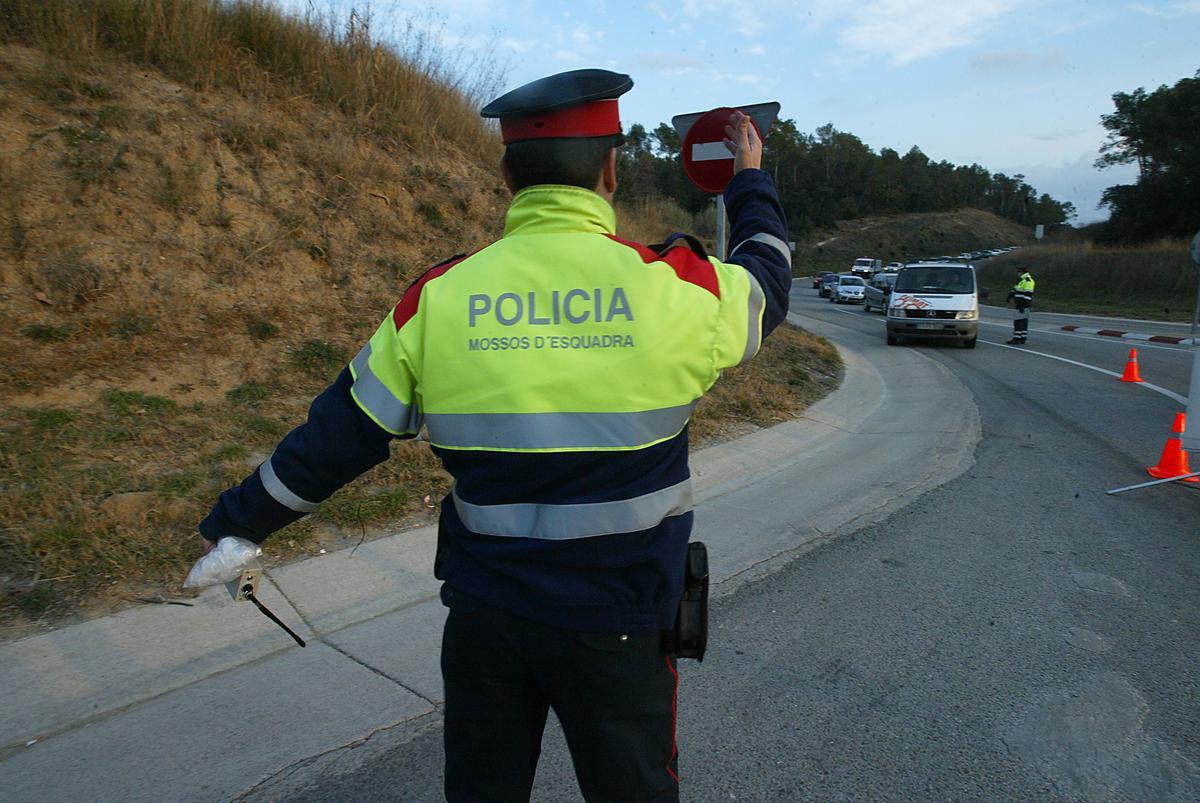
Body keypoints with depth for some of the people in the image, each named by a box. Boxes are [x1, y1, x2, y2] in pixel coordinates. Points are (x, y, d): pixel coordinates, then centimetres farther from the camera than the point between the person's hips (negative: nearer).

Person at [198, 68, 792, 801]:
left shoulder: (440, 298, -7)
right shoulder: (672, 287, -12)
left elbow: (336, 436, 0)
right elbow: (767, 278, 11)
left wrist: (239, 523, 16)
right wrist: (751, 178, 29)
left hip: (484, 613, 3)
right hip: (616, 622, -2)